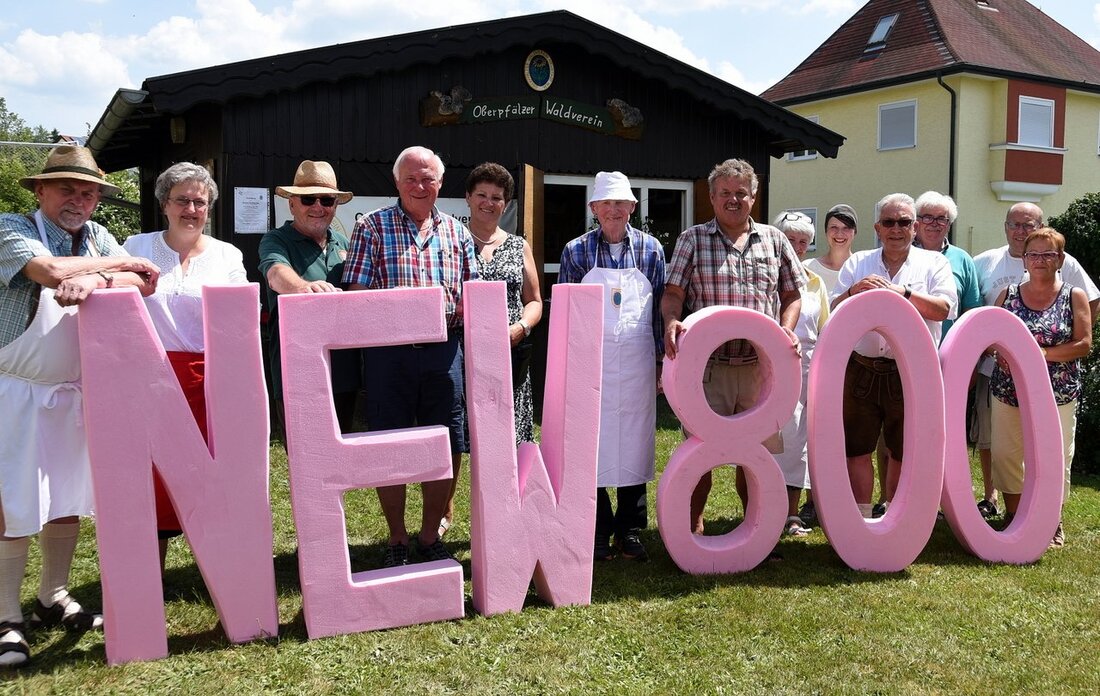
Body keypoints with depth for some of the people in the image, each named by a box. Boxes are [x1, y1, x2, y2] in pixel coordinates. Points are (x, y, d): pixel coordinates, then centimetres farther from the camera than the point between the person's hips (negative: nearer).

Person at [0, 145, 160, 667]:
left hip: (76, 391, 6)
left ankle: (53, 600, 28)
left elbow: (142, 284, -6)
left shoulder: (96, 238, 7)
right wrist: (119, 264, -10)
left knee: (68, 500, 13)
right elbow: (50, 271, -25)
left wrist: (96, 279, -27)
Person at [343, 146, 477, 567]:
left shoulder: (456, 232, 12)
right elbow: (357, 294, -3)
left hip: (443, 350, 3)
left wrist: (464, 308, -8)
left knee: (447, 448, 6)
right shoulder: (373, 228, 3)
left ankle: (430, 536, 25)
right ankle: (397, 540, 23)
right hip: (389, 352, -2)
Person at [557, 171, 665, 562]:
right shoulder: (576, 251, 3)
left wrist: (660, 356, 5)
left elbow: (660, 306, 9)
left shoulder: (650, 249, 6)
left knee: (635, 440, 6)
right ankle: (598, 532, 14)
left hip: (637, 360, 1)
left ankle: (630, 529, 18)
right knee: (593, 442, 2)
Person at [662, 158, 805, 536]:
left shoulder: (774, 240, 12)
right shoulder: (692, 239, 6)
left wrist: (786, 329, -2)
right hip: (709, 365, -2)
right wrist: (671, 321, -20)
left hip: (760, 366, 2)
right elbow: (673, 293, 1)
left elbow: (792, 295, 16)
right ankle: (693, 526, 16)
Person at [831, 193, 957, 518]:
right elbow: (835, 311, 6)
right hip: (861, 371, 2)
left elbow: (945, 308, -8)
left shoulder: (933, 263, 7)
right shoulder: (857, 263, 13)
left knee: (902, 452, 10)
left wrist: (904, 293, -20)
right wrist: (853, 292, -14)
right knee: (857, 449, 2)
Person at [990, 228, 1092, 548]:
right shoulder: (1008, 294, 6)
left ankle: (1052, 523, 19)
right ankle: (1012, 517, 22)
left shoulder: (1074, 297, 0)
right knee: (1005, 454, 6)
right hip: (1008, 391, 2)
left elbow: (1084, 344, -6)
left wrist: (1041, 353, -17)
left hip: (1057, 394, -2)